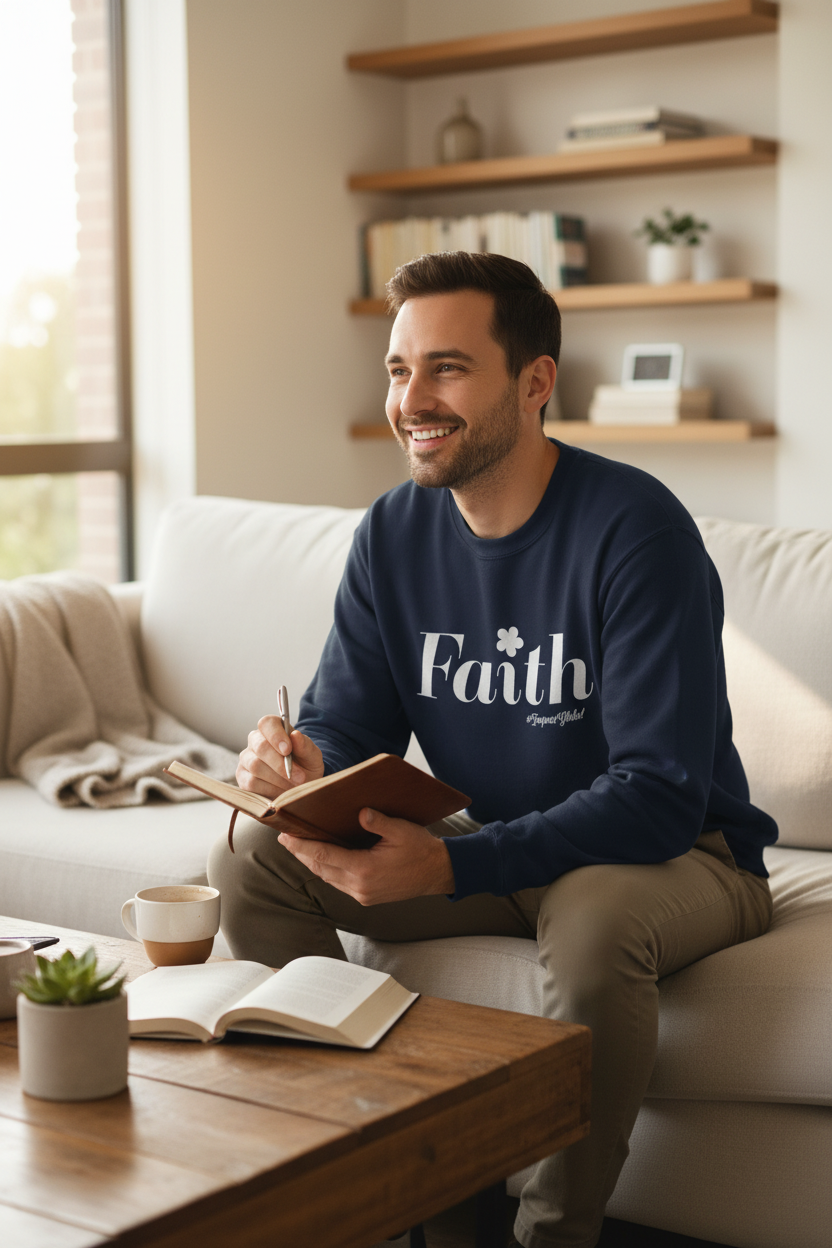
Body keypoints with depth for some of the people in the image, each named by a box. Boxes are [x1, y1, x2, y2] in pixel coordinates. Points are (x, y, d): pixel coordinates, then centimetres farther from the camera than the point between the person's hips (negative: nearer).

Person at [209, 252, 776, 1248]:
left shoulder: (635, 529, -23)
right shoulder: (394, 533, -3)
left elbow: (661, 796, -28)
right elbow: (349, 724, 2)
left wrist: (447, 867, -38)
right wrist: (301, 764, -25)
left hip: (680, 852, -5)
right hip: (492, 845, 6)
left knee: (594, 920, -39)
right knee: (253, 860, -9)